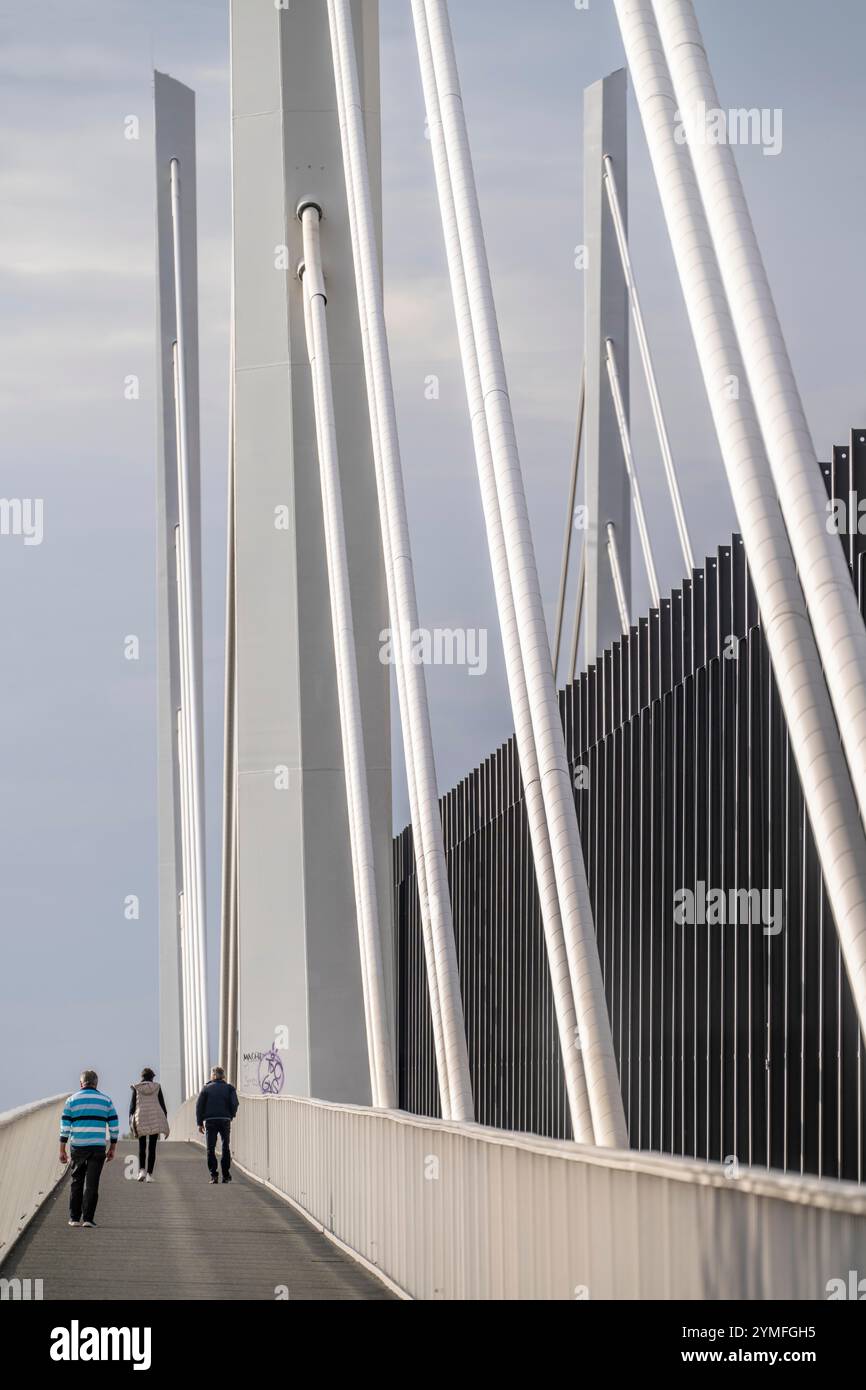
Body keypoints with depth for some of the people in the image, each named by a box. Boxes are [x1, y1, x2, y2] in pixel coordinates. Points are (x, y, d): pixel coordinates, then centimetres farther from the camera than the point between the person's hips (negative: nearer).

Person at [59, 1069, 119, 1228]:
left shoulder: (72, 1100, 3)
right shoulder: (106, 1100, 5)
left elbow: (65, 1127, 0)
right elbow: (114, 1126, 3)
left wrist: (62, 1151, 3)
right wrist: (112, 1149, 10)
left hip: (77, 1148, 1)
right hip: (97, 1148, -1)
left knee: (76, 1182, 14)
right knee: (91, 1184, 1)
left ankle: (74, 1218, 13)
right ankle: (87, 1218, -6)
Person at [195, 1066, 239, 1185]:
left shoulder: (206, 1088, 8)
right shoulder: (229, 1088, 7)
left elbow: (199, 1105, 3)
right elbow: (235, 1103, -5)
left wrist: (200, 1123, 5)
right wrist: (231, 1116, 11)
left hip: (210, 1121, -1)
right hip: (225, 1120, 1)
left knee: (211, 1149, 2)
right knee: (225, 1148, 11)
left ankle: (213, 1175, -8)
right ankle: (226, 1175, 9)